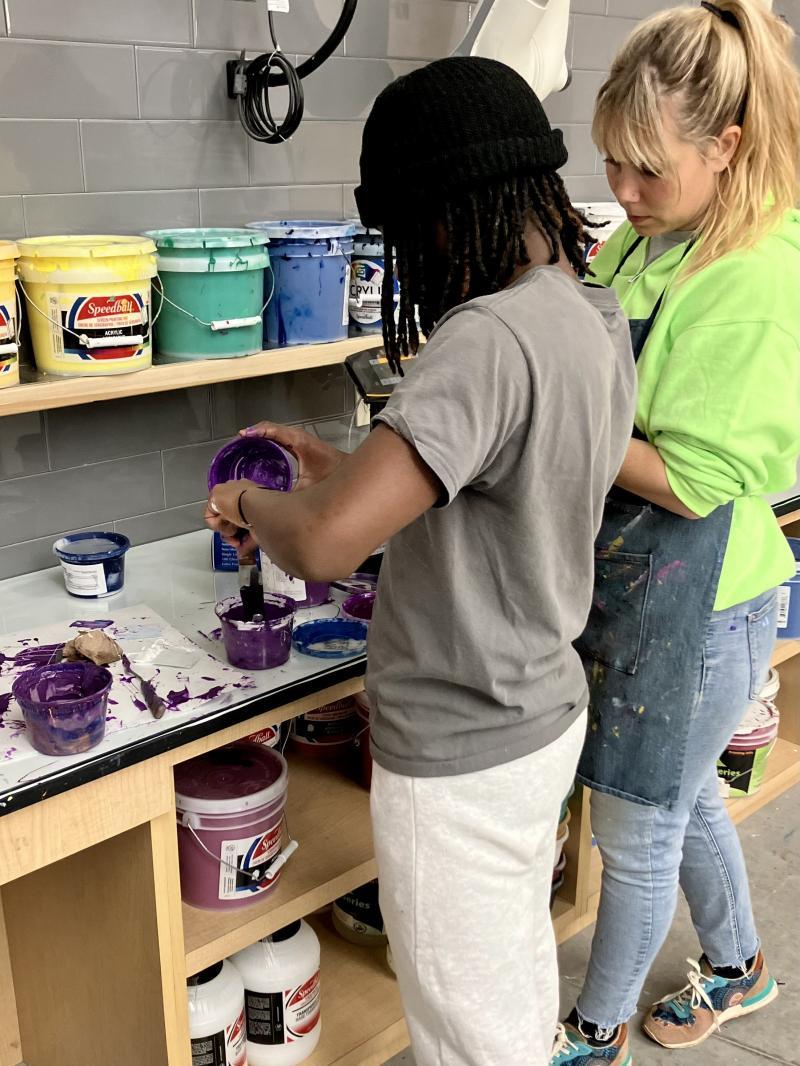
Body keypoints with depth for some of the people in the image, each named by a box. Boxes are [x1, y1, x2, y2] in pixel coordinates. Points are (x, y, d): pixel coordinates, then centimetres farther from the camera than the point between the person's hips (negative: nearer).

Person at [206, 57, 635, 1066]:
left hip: (461, 757, -9)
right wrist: (346, 465, 10)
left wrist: (249, 500, -15)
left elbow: (324, 543, -37)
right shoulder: (597, 319, 0)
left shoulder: (491, 340, -30)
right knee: (522, 973, 29)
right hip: (543, 712, 9)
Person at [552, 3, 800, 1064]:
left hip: (696, 598, -8)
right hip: (623, 574, 8)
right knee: (680, 793, 26)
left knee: (636, 829, 10)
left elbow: (694, 479, -24)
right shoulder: (641, 240, 3)